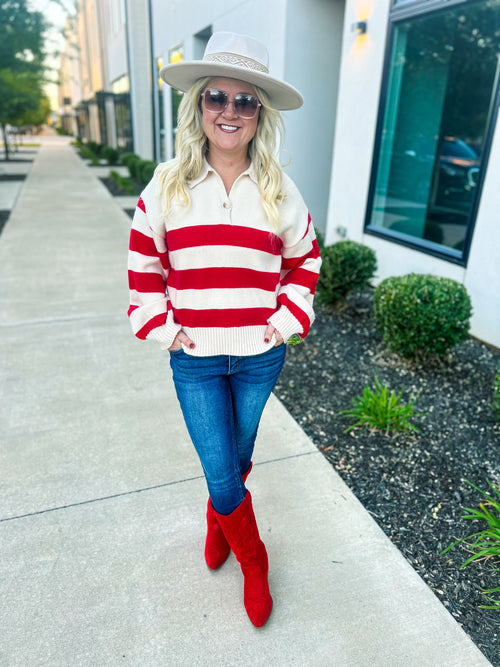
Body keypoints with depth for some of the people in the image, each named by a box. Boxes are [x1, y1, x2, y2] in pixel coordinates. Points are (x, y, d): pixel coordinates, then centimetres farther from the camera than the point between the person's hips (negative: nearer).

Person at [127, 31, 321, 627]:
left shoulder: (279, 190, -1)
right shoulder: (167, 186, -3)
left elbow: (305, 260, 10)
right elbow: (143, 266, 3)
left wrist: (287, 320, 0)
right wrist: (164, 328, -3)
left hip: (259, 357, 1)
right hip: (194, 359, -1)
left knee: (237, 458, 20)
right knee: (221, 474, 4)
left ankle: (218, 519, 54)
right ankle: (253, 562, 34)